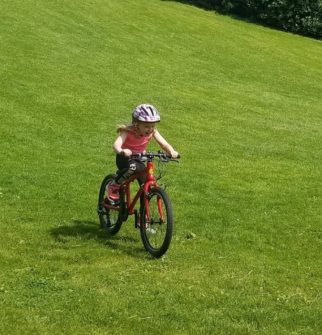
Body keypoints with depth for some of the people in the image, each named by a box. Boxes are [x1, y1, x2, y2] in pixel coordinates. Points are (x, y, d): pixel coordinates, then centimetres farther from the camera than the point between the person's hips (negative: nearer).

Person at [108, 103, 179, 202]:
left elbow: (164, 144, -28)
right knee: (132, 167, -38)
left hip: (139, 158, 5)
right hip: (125, 158, -5)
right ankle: (114, 187, -16)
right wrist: (122, 151, -69)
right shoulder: (127, 132, -29)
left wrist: (172, 152, -51)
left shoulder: (152, 132, -18)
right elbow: (116, 144, -45)